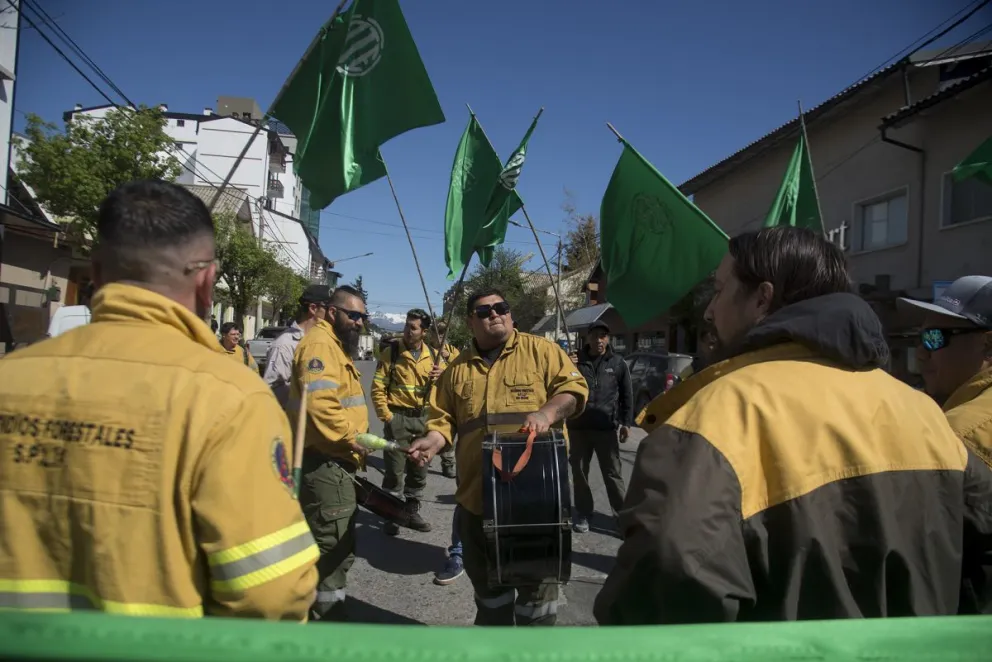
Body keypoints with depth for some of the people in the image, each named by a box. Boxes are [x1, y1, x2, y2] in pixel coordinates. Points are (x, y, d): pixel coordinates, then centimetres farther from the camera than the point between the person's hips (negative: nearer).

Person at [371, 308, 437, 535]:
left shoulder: (432, 355, 6)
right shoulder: (391, 352, -6)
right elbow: (378, 388, -7)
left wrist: (440, 378, -8)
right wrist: (386, 416, -13)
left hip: (422, 418, 4)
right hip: (398, 418, -4)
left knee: (419, 470, 13)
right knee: (395, 470, -1)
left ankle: (412, 512, 26)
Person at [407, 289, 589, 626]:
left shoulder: (540, 350, 2)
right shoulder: (458, 368, 12)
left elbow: (574, 387, -4)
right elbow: (444, 418, 9)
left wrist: (547, 412, -22)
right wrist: (432, 440, -11)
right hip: (478, 491, 3)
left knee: (537, 572, 10)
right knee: (485, 574, 18)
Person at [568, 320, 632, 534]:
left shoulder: (618, 363, 2)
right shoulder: (576, 360, 4)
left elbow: (627, 395, 5)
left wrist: (626, 422, 2)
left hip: (607, 427, -1)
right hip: (578, 427, 2)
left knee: (613, 473, 6)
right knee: (579, 472, 9)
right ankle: (583, 514, 20)